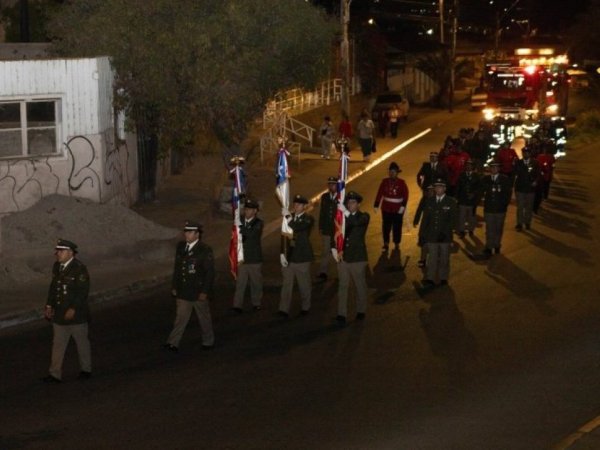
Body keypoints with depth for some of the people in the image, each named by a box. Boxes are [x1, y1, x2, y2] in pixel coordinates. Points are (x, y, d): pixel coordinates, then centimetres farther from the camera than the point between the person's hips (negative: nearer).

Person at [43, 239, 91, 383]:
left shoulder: (79, 268, -15)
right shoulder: (56, 267, 7)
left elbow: (83, 291, -18)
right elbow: (53, 287, 15)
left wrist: (73, 309, -22)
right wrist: (49, 306, 5)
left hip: (76, 313, -6)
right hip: (59, 314, 6)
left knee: (82, 342, 9)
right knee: (58, 343, 5)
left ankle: (86, 369, 24)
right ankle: (55, 374, 8)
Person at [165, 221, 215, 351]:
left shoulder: (205, 250, -13)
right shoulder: (180, 247, 5)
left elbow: (210, 272, -12)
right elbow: (176, 268, 12)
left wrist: (205, 292, -15)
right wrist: (174, 287, 10)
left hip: (198, 292, -4)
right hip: (183, 292, 4)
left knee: (204, 317, 9)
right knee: (180, 317, 4)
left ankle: (208, 341, 25)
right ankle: (173, 343, 2)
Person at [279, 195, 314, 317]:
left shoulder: (308, 219, -5)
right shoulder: (288, 218, 7)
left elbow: (298, 228, -26)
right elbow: (283, 236, 9)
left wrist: (289, 220, -35)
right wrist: (282, 253, 2)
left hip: (302, 257, -3)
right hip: (288, 257, 3)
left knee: (304, 284, 8)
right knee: (287, 284, 0)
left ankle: (305, 307, 24)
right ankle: (284, 309, 0)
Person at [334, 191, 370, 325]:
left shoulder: (364, 217, -3)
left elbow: (357, 222, -28)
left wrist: (346, 212, -44)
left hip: (358, 258, -2)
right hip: (343, 257, 2)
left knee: (360, 286, 10)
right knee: (342, 286, 3)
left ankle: (361, 311, 25)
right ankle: (341, 314, 4)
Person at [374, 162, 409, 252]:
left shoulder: (401, 183, -3)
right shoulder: (385, 181, 1)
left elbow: (405, 195, -6)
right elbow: (379, 194, 1)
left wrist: (403, 206, -15)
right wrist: (376, 205, -3)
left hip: (398, 209, -1)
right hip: (386, 208, 2)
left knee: (397, 227, 4)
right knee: (386, 226, 2)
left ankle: (397, 244, 16)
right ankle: (386, 244, 10)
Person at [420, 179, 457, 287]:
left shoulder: (451, 202, 1)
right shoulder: (429, 201, 9)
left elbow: (452, 219, -5)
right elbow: (425, 219, 11)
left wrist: (444, 233, -16)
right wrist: (423, 234, 6)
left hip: (445, 236, -1)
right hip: (431, 236, 1)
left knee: (444, 259, 7)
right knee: (432, 258, -3)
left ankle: (443, 278, 17)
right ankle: (430, 280, -4)